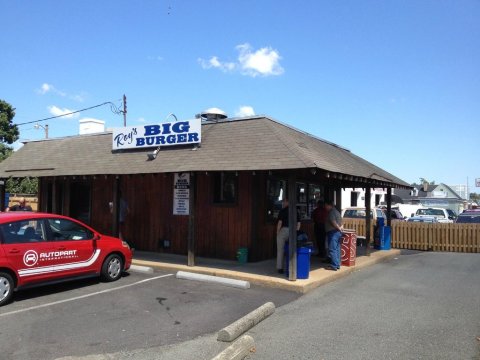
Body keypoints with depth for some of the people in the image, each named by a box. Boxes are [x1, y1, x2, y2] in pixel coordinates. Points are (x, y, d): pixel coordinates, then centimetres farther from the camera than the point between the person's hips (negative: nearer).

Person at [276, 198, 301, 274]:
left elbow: (280, 222, -9)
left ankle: (280, 268, 5)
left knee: (280, 250, 4)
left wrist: (277, 232, -1)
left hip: (283, 231, -4)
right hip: (292, 232, 4)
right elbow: (298, 223, 8)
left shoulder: (282, 211, -6)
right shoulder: (296, 211, 9)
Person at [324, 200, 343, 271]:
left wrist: (338, 228, -11)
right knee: (337, 249, 12)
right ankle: (337, 265, 17)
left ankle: (334, 266, -10)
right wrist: (340, 227, 1)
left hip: (333, 232, -10)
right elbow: (340, 221, 17)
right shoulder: (336, 211, 19)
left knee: (332, 250, -9)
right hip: (338, 232, 10)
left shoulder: (331, 212, -14)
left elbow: (333, 222, -24)